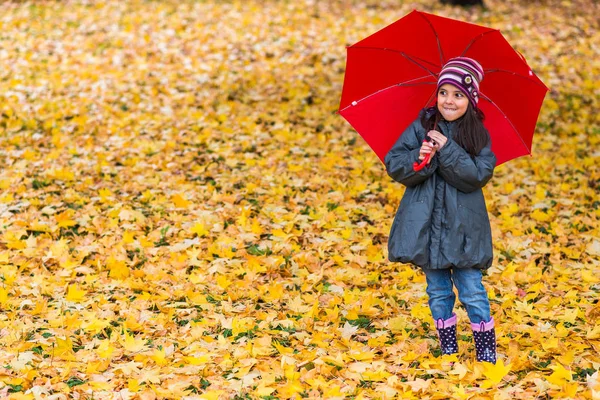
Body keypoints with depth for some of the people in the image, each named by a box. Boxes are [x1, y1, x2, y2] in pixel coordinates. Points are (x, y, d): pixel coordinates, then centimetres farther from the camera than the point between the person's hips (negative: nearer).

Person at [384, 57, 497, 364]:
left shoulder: (479, 135, -1)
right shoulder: (421, 127, 1)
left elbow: (479, 175, -15)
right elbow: (393, 165, -4)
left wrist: (447, 149, -20)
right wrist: (418, 158, -23)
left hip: (463, 227, -2)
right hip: (427, 223, 2)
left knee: (472, 292, -2)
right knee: (438, 292, 11)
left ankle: (487, 354, 10)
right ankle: (448, 349, 24)